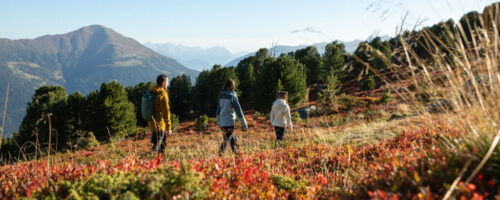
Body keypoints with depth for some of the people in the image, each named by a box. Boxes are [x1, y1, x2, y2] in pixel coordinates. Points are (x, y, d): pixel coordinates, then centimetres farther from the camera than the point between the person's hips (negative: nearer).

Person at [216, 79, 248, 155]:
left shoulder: (221, 97, 8)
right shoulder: (233, 97, -10)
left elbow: (218, 110, 16)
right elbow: (239, 111, -9)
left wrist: (218, 122, 26)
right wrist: (244, 124, -4)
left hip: (222, 123, 7)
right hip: (229, 123, -7)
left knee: (233, 140, 19)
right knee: (226, 140, -4)